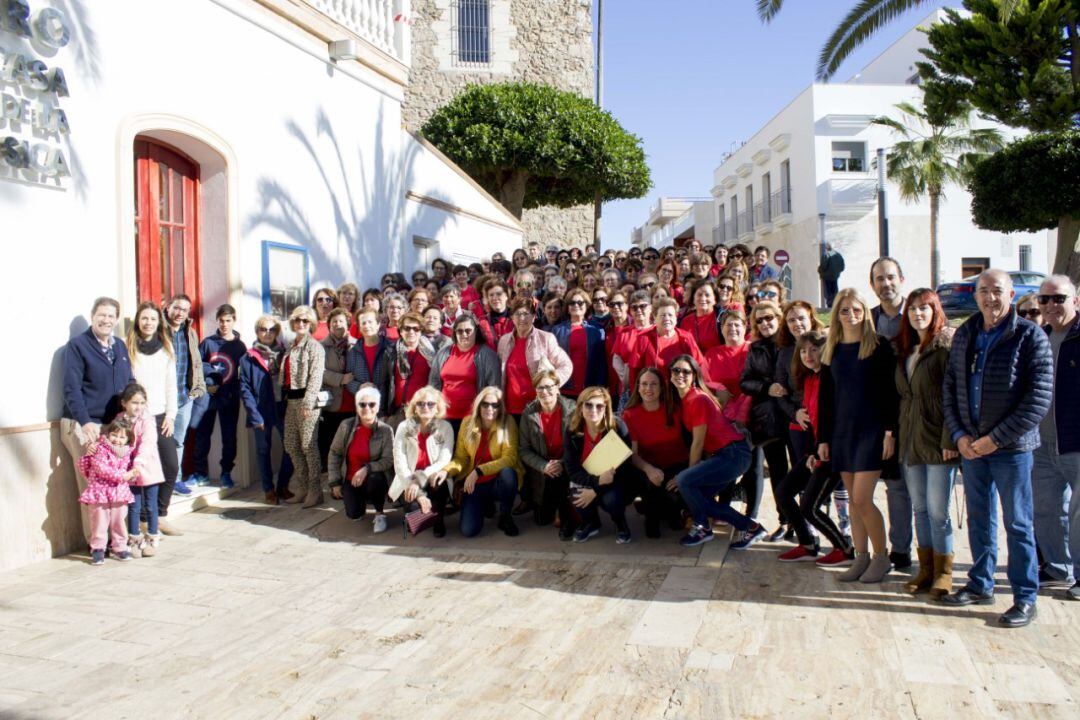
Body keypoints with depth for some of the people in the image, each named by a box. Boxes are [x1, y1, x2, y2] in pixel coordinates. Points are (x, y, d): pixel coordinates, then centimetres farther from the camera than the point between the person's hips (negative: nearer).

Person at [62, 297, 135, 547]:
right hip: (85, 425, -6)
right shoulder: (77, 345, -4)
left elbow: (130, 382, 19)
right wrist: (85, 422, -18)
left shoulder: (120, 345, 14)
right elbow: (72, 388, -10)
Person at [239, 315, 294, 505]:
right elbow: (244, 389, -4)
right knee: (264, 450, 9)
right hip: (262, 412, -2)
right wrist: (254, 415, -11)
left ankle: (283, 486, 17)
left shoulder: (284, 354, 7)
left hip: (284, 409, 2)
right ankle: (268, 490, 20)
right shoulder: (248, 359, -1)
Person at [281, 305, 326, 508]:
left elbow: (316, 376, -14)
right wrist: (284, 395, 14)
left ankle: (315, 491, -1)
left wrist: (308, 402, -21)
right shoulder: (291, 346, 19)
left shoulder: (314, 346, -6)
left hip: (306, 399, -9)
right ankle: (302, 488, 21)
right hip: (291, 400, 9)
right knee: (291, 445, 11)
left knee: (308, 445, -8)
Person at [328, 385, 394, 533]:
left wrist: (367, 469, -30)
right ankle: (361, 501, 27)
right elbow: (334, 453, 1)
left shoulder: (386, 430, -13)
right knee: (354, 514, -12)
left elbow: (388, 460, -15)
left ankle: (380, 514, -7)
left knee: (375, 480, -36)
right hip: (350, 479, 2)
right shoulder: (346, 426, -6)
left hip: (373, 478, -2)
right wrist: (335, 482, -1)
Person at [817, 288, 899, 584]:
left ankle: (882, 557, 10)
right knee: (854, 500, 9)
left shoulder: (879, 346, -3)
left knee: (862, 499, -8)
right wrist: (823, 438, 9)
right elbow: (825, 396, 12)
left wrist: (890, 431, -12)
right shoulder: (832, 350, 10)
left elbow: (891, 391, -6)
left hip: (871, 430, -5)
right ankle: (861, 557, 18)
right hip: (842, 432, 5)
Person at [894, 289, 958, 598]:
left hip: (937, 440, -7)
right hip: (910, 439, 7)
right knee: (920, 509, 13)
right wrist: (896, 433, 12)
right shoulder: (904, 348, 14)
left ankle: (943, 573, 13)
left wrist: (950, 438, -18)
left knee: (938, 511, -1)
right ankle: (926, 569, 23)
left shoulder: (946, 344, -8)